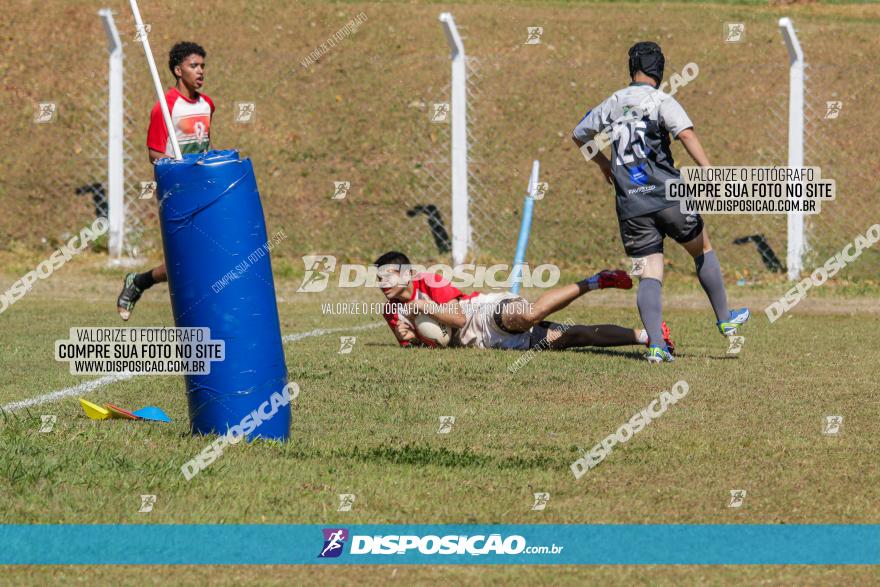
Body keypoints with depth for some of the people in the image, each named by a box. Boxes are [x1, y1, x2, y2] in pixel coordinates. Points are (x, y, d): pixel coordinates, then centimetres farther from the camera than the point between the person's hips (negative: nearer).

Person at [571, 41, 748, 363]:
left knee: (649, 276, 2)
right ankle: (725, 321, 27)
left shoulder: (612, 104, 12)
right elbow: (686, 134, -20)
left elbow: (578, 135, 27)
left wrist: (602, 163, 43)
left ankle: (655, 344, -15)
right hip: (668, 194, -3)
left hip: (631, 205, 3)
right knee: (703, 249, 20)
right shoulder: (661, 101, -3)